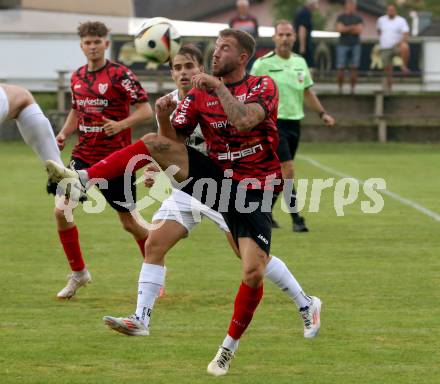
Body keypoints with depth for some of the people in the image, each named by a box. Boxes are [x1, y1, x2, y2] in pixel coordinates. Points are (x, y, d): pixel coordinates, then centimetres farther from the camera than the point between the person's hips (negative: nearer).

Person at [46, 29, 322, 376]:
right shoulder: (199, 94, 5)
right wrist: (164, 116, -18)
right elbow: (173, 139, 1)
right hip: (215, 177, 4)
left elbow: (243, 121, -27)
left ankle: (229, 349, 3)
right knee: (155, 142, -18)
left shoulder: (263, 87, -7)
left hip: (253, 189, -3)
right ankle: (81, 178, -22)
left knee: (254, 273, -16)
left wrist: (219, 86, -22)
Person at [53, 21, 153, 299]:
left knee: (130, 222, 0)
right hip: (84, 155, 5)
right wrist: (64, 133, 6)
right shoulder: (77, 77, 9)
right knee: (61, 211, -9)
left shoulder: (120, 75, -10)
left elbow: (146, 110, -12)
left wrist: (121, 124, -28)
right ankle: (78, 273, 8)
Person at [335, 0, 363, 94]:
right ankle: (340, 88, 3)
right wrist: (352, 27, -11)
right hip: (343, 45, -1)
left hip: (355, 45, 1)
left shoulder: (358, 18, 9)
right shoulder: (341, 17, 5)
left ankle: (352, 89, 2)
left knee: (354, 68, -2)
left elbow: (359, 30, -4)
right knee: (341, 68, -5)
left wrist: (346, 29, -8)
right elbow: (339, 29, -8)